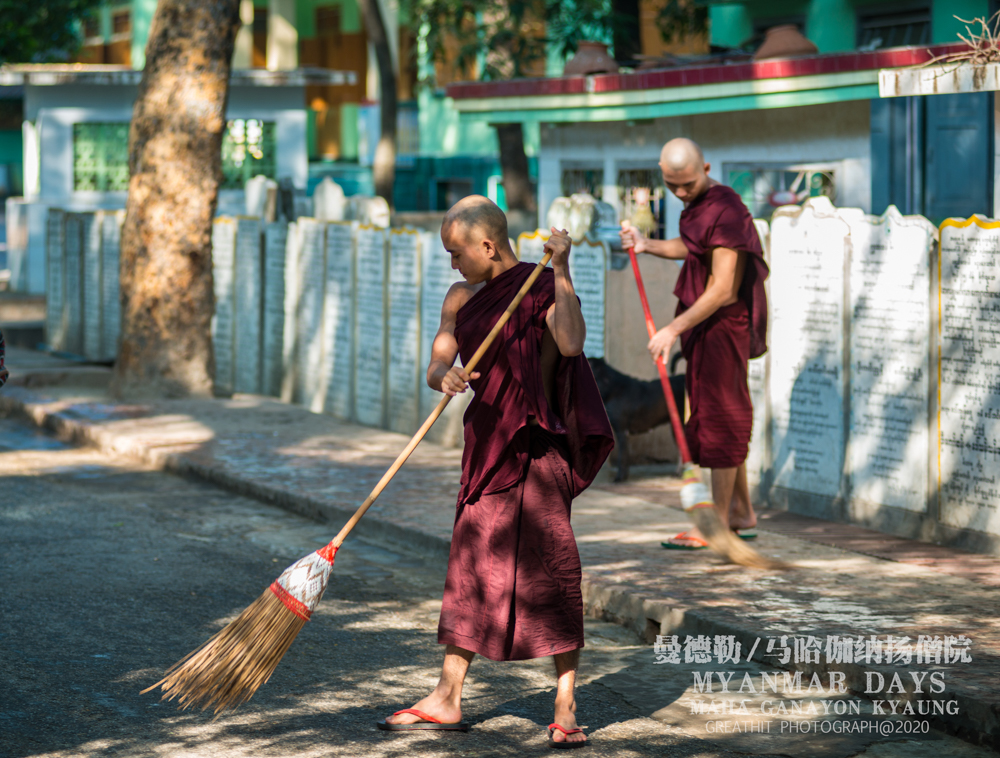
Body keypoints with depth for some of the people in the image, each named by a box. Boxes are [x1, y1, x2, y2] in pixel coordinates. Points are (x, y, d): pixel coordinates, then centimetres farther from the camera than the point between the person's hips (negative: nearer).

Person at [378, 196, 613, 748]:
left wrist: (561, 269, -25)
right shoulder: (461, 299, 12)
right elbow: (435, 366, 7)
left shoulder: (545, 287, -8)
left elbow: (571, 344, -26)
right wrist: (446, 377, -16)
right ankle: (447, 700, 19)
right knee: (469, 567, 10)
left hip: (535, 445, -7)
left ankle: (565, 710, -5)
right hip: (486, 446, 7)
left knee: (549, 567, -9)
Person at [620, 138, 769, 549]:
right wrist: (647, 245, 8)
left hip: (723, 325, -10)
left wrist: (673, 329, -24)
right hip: (703, 323, 10)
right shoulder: (698, 203, 7)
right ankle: (742, 513, 24)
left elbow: (723, 289, -25)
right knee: (724, 421, 15)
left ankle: (719, 523, 0)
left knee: (719, 418, -5)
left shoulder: (725, 210, -22)